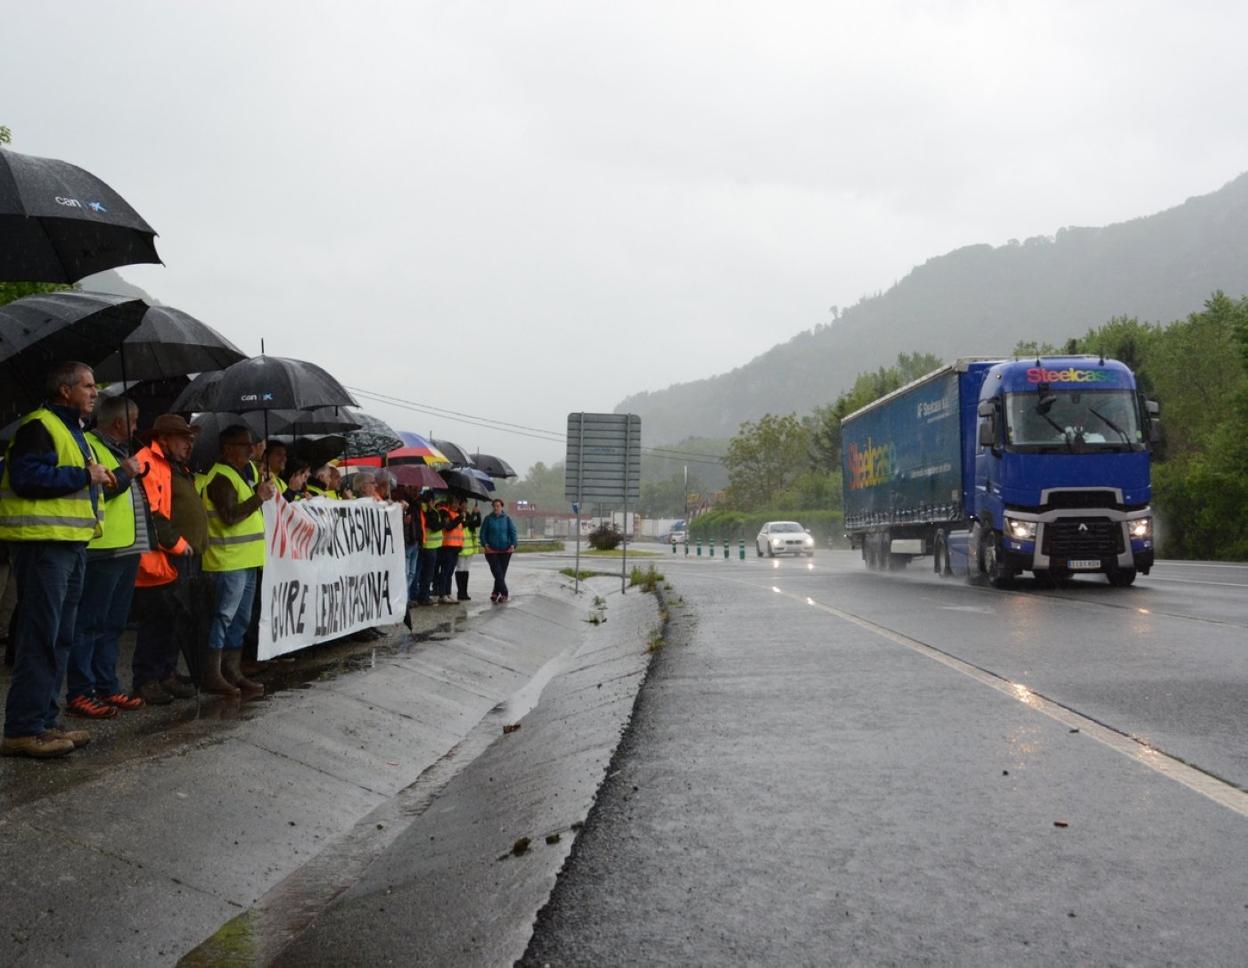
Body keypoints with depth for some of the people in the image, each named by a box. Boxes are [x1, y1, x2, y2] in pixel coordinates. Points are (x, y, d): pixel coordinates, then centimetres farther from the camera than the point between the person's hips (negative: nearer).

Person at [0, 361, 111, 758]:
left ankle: (44, 721, 20)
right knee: (40, 637, -9)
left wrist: (96, 478, 11)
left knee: (59, 638, 13)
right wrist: (85, 476, -17)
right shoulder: (39, 426, -10)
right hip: (42, 544, -10)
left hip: (70, 544, 10)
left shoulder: (72, 430, 21)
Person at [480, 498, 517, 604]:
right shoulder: (488, 519, 3)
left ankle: (495, 593, 19)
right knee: (498, 573, -11)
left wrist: (513, 545, -12)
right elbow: (483, 533, 3)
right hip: (492, 550, -1)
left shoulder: (507, 519, 4)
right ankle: (504, 594, -10)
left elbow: (513, 532, 0)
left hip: (505, 550, 1)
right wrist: (485, 544, -11)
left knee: (502, 573, 5)